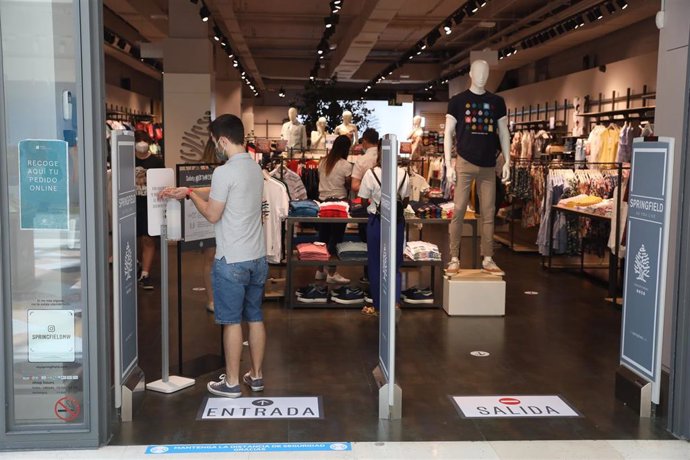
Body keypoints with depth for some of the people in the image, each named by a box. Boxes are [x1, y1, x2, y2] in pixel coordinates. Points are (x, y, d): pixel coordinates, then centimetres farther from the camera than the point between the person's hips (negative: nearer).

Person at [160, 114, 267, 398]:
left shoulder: (224, 172, -18)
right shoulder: (255, 167, 10)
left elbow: (212, 214, -11)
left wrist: (190, 193, 5)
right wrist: (185, 191, 18)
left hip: (232, 260, -8)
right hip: (257, 257, 8)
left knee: (232, 321, 2)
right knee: (255, 317, 14)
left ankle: (232, 383, 12)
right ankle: (256, 375, 24)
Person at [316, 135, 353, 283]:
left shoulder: (323, 162, 6)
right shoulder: (346, 165, -12)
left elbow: (320, 180, 13)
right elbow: (348, 185, -7)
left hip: (322, 201, 6)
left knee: (323, 236, 14)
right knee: (335, 238, 1)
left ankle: (320, 270, 22)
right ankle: (331, 273, 4)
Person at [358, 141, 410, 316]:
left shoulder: (372, 174, -12)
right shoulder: (404, 174, -4)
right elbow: (405, 202, 5)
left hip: (377, 222, -2)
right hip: (397, 223, 2)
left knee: (376, 265, 10)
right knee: (395, 264, 13)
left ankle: (377, 306, 18)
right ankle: (395, 301, -4)